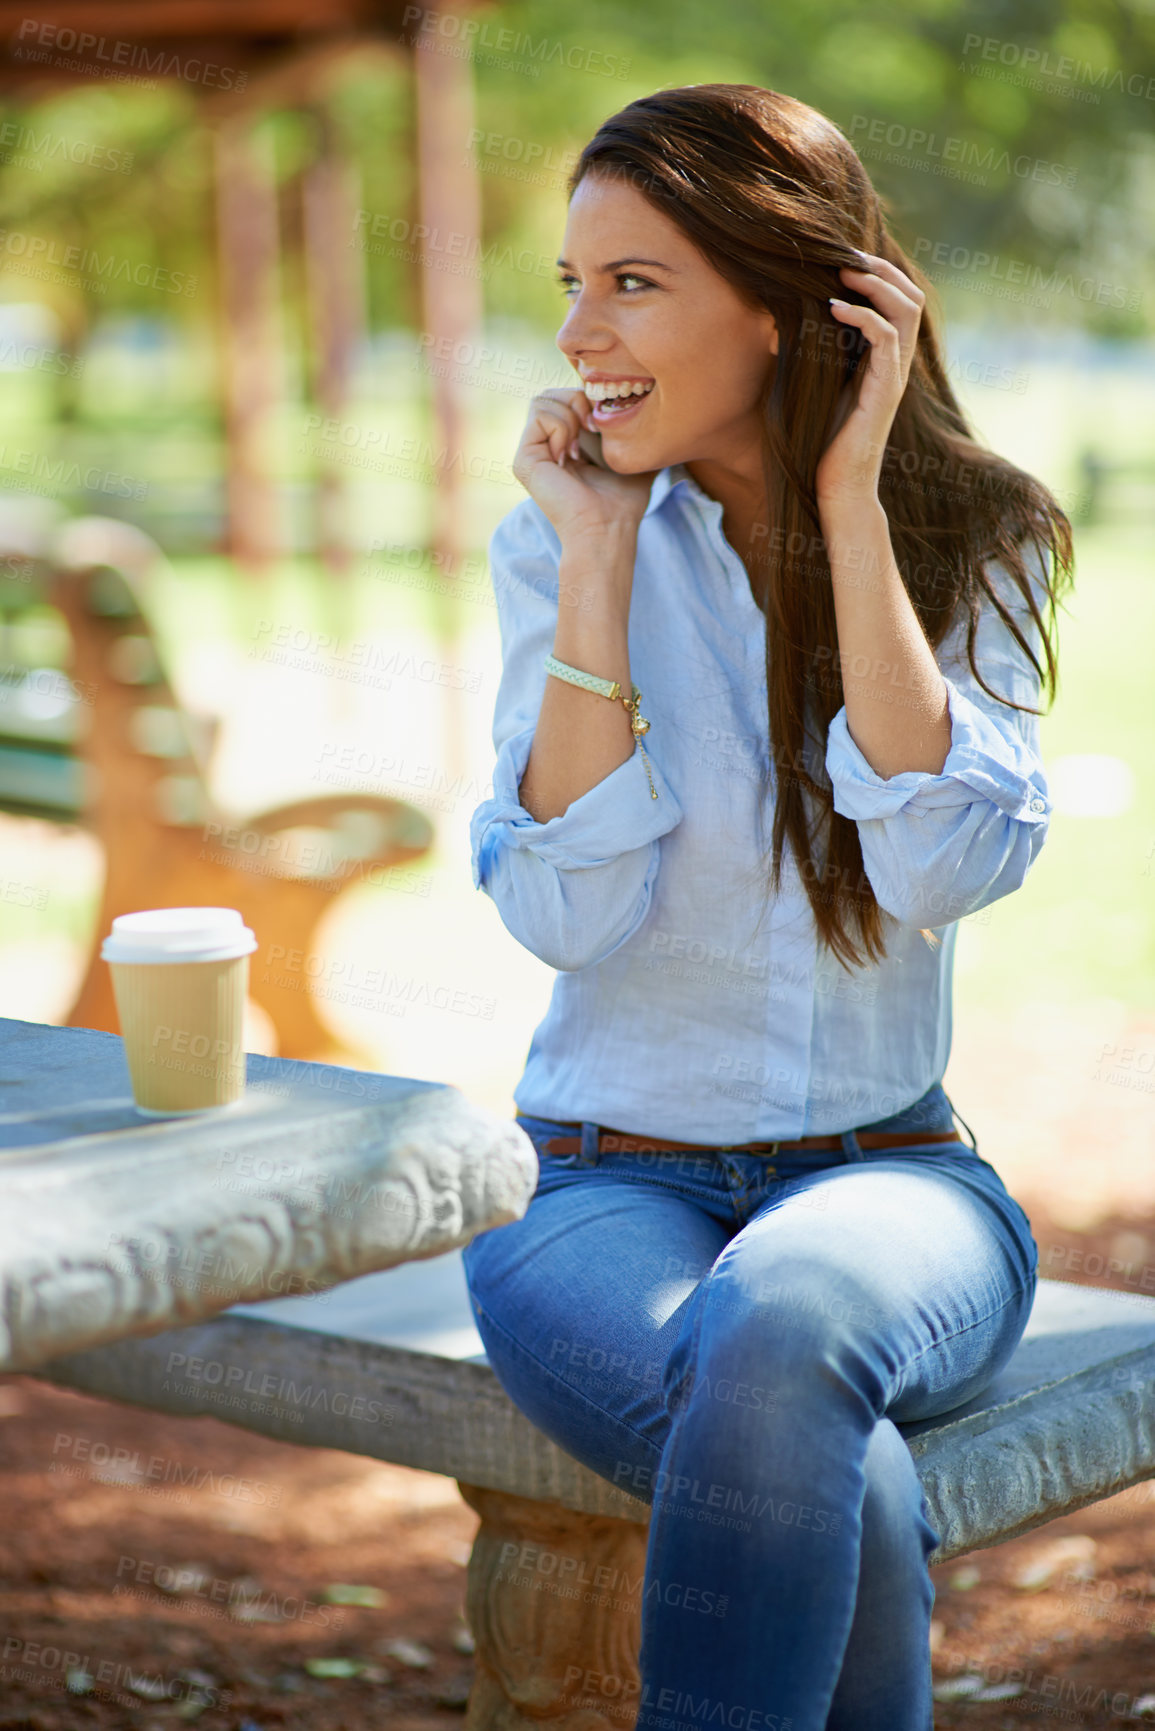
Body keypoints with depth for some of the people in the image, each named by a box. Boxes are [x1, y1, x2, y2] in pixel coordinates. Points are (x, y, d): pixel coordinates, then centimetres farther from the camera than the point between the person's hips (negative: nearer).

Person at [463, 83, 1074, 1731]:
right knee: (849, 1497, -33)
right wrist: (597, 566, -14)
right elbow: (563, 911, -12)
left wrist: (851, 510, -17)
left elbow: (944, 868, -17)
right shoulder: (559, 546, 0)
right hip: (605, 1188, 0)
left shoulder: (975, 541, 0)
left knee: (779, 1331, -37)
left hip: (886, 1176, 0)